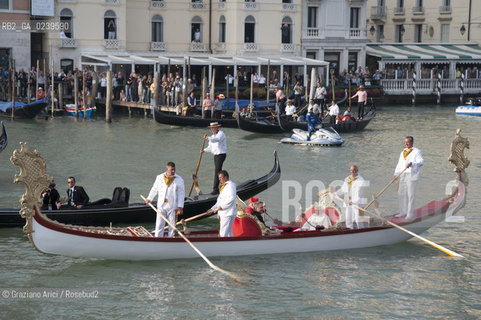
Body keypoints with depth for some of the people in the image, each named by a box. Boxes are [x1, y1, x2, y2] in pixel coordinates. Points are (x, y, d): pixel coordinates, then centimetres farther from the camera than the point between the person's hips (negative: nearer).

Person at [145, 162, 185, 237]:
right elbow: (154, 189, 17)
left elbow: (181, 194, -2)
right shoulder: (159, 178, 7)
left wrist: (180, 207, -9)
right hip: (161, 206, 2)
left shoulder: (179, 180, -1)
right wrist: (149, 199, 9)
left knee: (172, 224, 3)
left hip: (172, 207, -1)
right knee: (159, 224, 0)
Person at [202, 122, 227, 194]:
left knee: (217, 171, -15)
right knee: (218, 171, 11)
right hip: (215, 155, 9)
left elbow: (217, 139, -33)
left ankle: (215, 189, -18)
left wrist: (208, 138, -47)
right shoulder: (213, 136, 17)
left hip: (221, 154, -9)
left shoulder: (221, 133, -10)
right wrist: (204, 150, -6)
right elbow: (210, 147, 14)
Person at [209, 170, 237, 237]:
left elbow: (232, 198, -22)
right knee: (228, 233, 11)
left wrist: (221, 206, -20)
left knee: (223, 234, -14)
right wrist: (212, 209, 14)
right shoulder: (223, 186, 22)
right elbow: (220, 200, 25)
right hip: (223, 213, 10)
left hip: (228, 213, -10)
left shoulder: (230, 185, -9)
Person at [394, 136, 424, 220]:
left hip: (412, 175, -7)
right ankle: (403, 213, 16)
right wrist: (396, 174, 7)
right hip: (402, 175, 7)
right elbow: (399, 164, 19)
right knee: (401, 194, 7)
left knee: (410, 195, -6)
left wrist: (411, 164, -32)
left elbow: (421, 162, -16)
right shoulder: (403, 152, 20)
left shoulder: (416, 152, -1)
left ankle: (410, 214, 0)